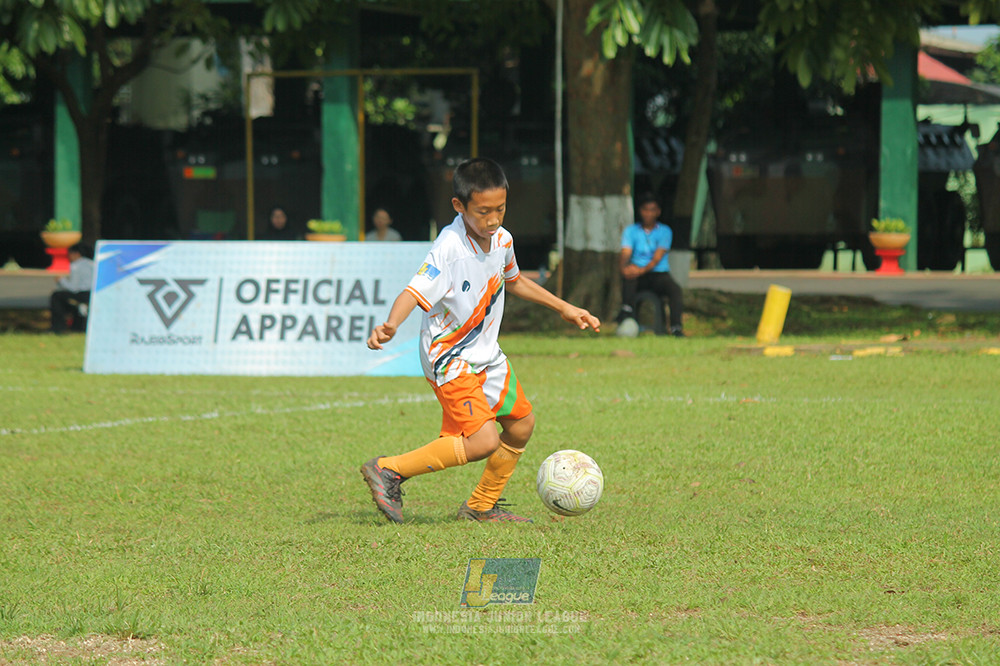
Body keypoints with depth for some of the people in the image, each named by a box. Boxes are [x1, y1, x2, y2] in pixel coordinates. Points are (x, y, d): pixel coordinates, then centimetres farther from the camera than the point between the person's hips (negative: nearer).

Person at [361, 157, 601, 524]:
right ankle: (388, 470, -9)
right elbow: (414, 291, -36)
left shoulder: (502, 239, -1)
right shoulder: (450, 247, -25)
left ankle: (482, 506, 33)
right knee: (483, 441, -20)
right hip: (450, 360, -9)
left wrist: (564, 308, 25)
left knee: (521, 424, 16)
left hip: (486, 355, 9)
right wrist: (390, 325, -55)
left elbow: (513, 281, 21)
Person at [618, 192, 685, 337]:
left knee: (675, 289, -31)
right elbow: (625, 254, -5)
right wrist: (625, 267, -31)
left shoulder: (665, 231, 5)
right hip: (638, 280, 1)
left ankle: (676, 327, -38)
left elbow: (657, 258, -9)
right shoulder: (631, 231, 10)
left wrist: (643, 270, -30)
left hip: (659, 274, -1)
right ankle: (627, 311, -45)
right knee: (628, 275, -34)